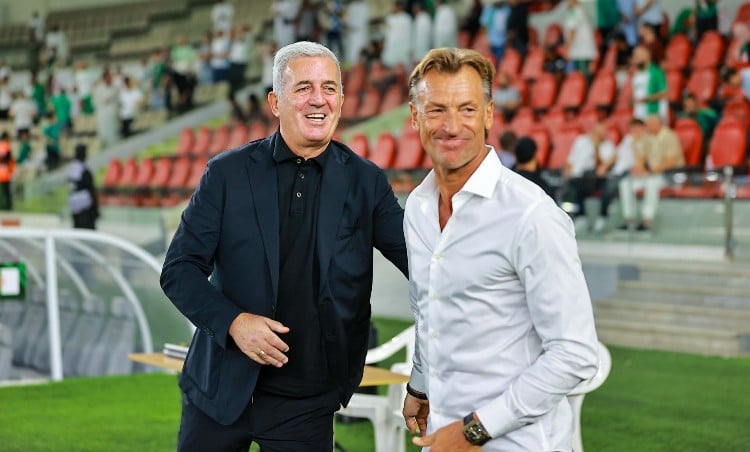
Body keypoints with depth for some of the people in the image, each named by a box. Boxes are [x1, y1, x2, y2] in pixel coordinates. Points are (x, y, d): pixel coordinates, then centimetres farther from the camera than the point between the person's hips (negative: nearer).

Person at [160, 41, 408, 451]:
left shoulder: (365, 182, 1)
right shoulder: (228, 173, -2)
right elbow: (179, 269, -2)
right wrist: (232, 320, -18)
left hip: (306, 402, 0)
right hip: (221, 387, 0)